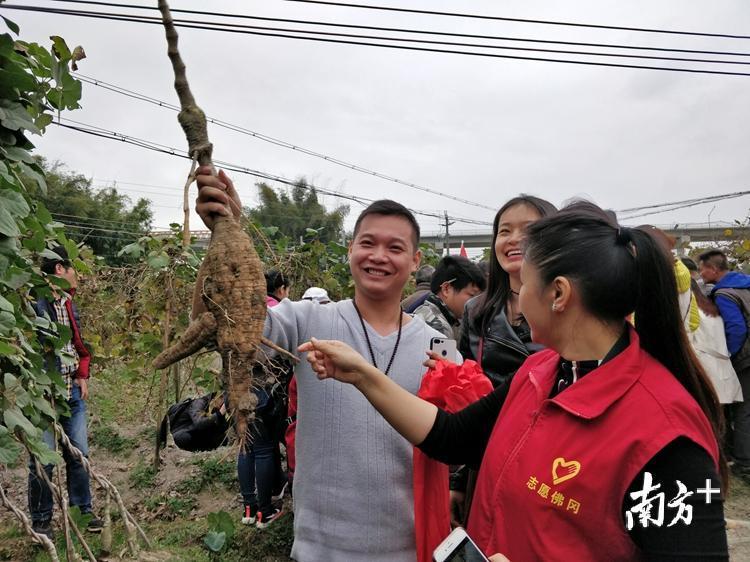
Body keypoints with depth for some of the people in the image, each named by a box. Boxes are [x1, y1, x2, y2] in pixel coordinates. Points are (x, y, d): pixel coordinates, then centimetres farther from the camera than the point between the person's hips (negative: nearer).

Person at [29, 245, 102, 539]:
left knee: (79, 454, 12)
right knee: (44, 460, 2)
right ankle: (41, 520, 20)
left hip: (73, 393, 7)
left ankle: (82, 511, 26)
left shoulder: (69, 304, 14)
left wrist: (83, 377, 12)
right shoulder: (33, 303, -13)